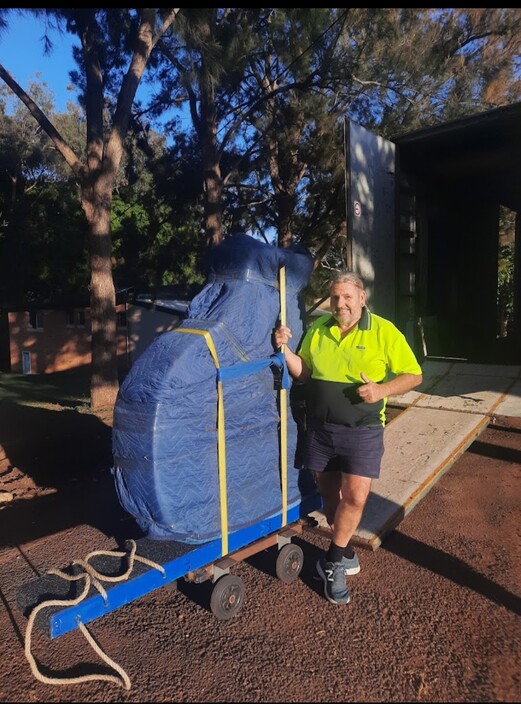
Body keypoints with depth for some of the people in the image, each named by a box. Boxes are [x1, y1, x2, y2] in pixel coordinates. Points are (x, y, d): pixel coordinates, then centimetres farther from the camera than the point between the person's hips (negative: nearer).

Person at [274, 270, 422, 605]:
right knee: (330, 494, 13)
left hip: (362, 430, -3)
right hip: (320, 427, 4)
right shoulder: (318, 329, 4)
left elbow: (413, 375, -4)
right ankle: (346, 553, 36)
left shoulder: (384, 331, -7)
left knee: (355, 497, -7)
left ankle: (333, 563, 16)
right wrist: (285, 348, -6)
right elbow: (304, 372, 11)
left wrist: (382, 389, -21)